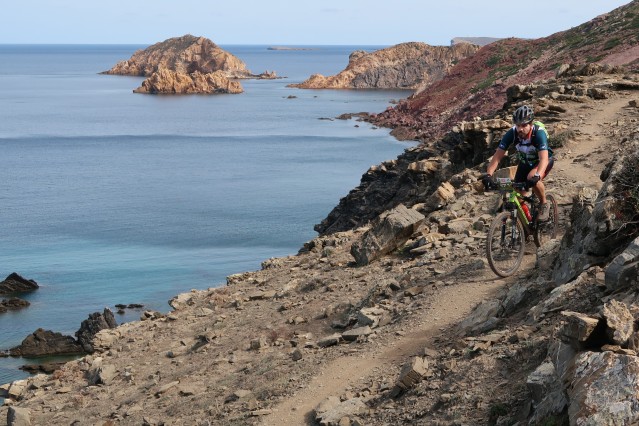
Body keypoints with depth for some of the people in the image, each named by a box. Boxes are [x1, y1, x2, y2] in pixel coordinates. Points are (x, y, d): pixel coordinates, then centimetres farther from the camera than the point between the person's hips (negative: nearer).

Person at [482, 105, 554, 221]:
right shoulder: (512, 134, -25)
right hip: (525, 162, 4)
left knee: (531, 178, -34)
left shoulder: (539, 133, -35)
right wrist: (488, 174, -43)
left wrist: (537, 176, -63)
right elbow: (497, 156, -27)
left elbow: (544, 159, -45)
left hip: (543, 160, -4)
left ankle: (544, 205, -10)